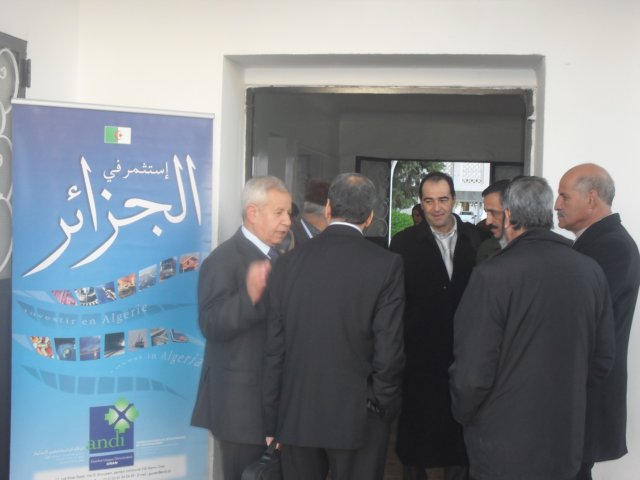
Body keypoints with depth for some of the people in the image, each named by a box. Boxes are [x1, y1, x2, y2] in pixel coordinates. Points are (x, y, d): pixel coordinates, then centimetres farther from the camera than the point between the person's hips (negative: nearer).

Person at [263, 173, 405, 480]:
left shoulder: (288, 262, -1)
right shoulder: (386, 265, -9)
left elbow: (274, 350, 1)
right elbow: (388, 351, -11)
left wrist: (272, 421, 9)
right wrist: (384, 408, 5)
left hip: (296, 417, 3)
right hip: (356, 417, -2)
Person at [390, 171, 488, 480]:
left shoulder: (478, 239, 1)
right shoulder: (404, 242, -3)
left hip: (464, 352, 1)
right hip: (419, 354, -1)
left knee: (460, 433, 14)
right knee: (415, 431, 12)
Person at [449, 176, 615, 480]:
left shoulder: (492, 275, -20)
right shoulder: (591, 272, -4)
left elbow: (473, 373, -19)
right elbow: (603, 358, 6)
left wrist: (462, 413, 1)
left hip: (503, 447, -5)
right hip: (566, 444, 5)